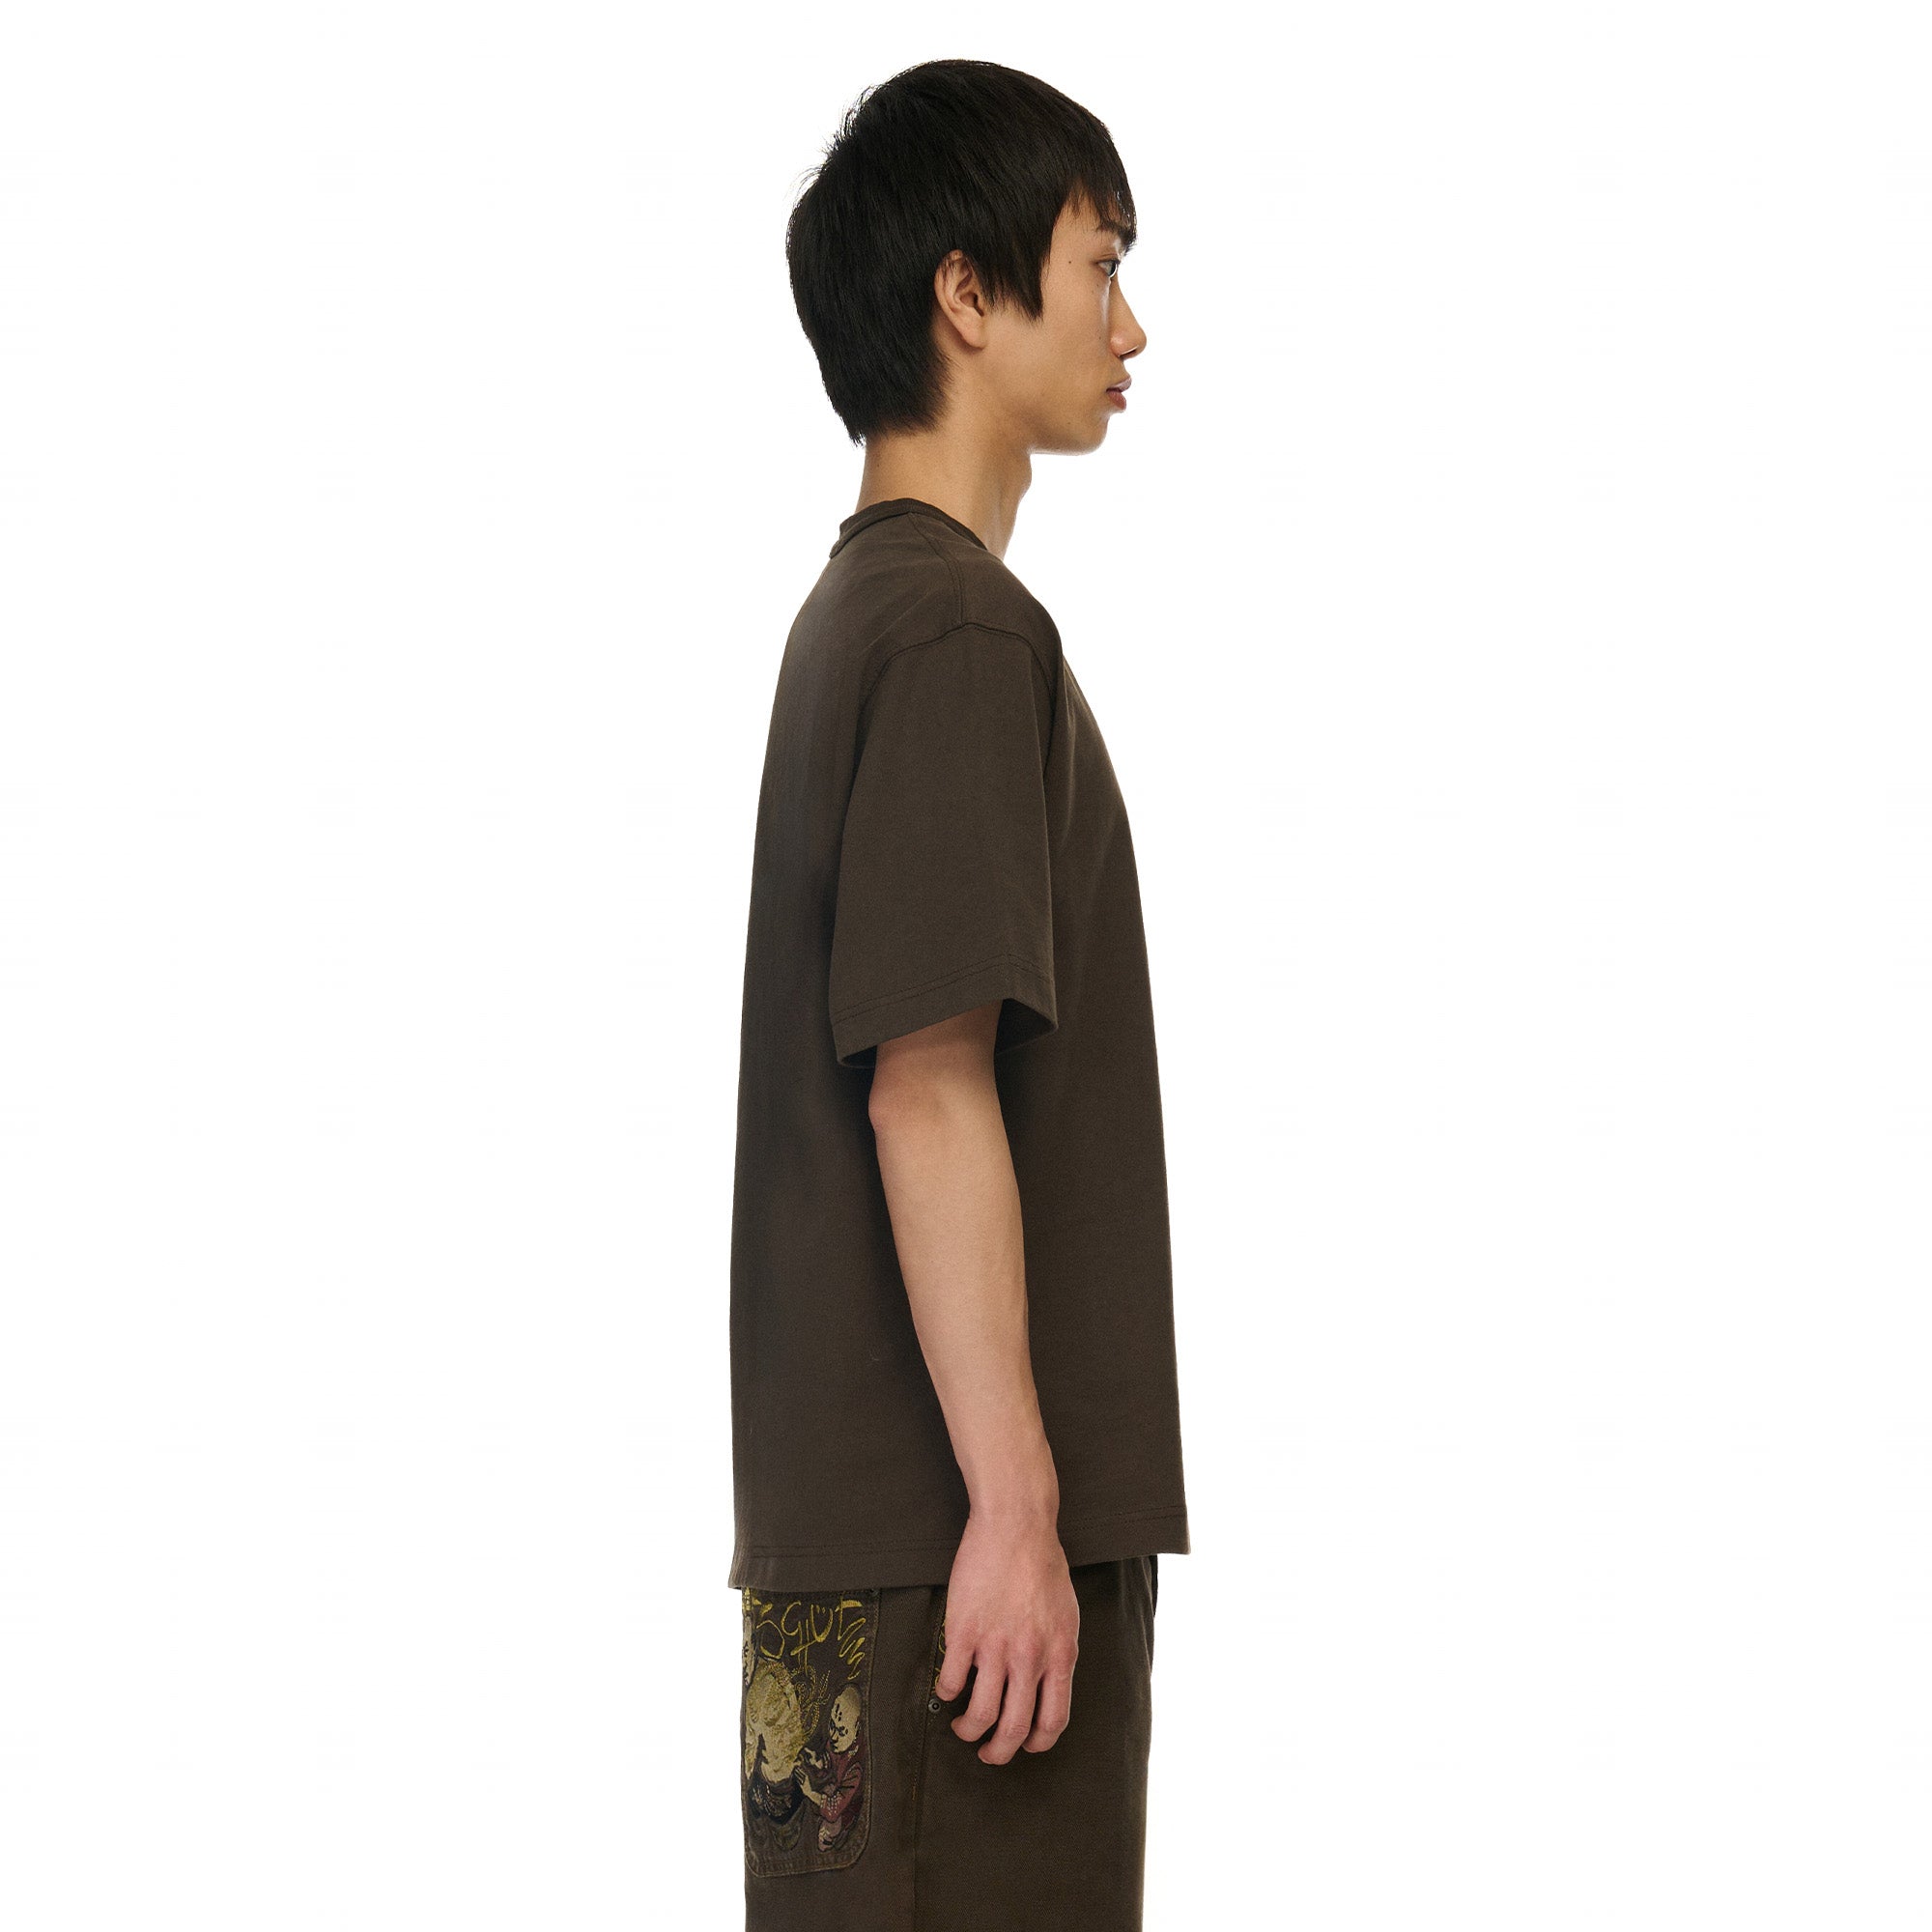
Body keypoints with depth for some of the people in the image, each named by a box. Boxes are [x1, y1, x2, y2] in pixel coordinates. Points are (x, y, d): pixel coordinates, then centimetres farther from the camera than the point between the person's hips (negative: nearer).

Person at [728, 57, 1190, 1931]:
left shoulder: (868, 608, 16)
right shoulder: (960, 634, -14)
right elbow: (930, 1090, -20)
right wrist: (1016, 1504, -19)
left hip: (880, 1515, 10)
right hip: (948, 1528, -10)